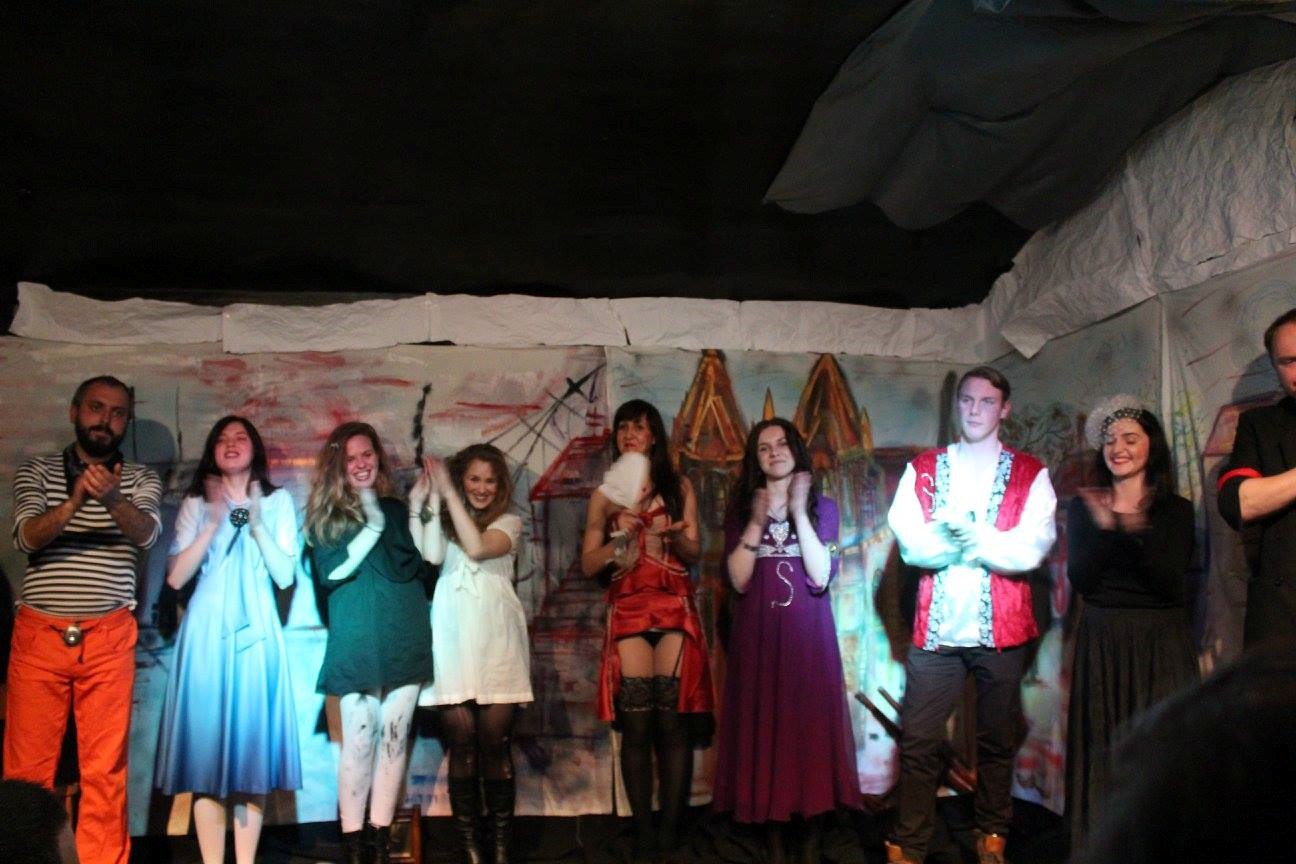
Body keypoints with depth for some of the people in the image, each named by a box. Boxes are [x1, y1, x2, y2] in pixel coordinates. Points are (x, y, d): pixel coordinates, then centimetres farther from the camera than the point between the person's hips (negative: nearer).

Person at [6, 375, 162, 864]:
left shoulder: (140, 480, 7)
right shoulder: (37, 473, 7)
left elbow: (147, 534, -14)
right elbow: (26, 538, -10)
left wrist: (113, 499, -35)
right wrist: (74, 501, -29)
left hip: (109, 638, 0)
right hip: (39, 635, 0)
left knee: (105, 770, 2)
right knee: (27, 767, 2)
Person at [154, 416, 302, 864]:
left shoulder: (278, 501, 11)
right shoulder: (196, 503, 11)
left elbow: (285, 576, 3)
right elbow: (175, 578, 1)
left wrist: (256, 523, -7)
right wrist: (214, 523, -6)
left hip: (256, 632, 0)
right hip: (206, 632, 0)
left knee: (252, 747, 0)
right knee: (206, 747, -3)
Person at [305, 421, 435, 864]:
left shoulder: (397, 509, 9)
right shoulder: (325, 514, 4)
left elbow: (432, 556, -3)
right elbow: (333, 570, -11)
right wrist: (373, 524, -13)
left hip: (404, 639, 2)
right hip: (356, 643, -2)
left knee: (394, 737, 5)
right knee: (359, 740, -2)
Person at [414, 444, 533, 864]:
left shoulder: (509, 521, 8)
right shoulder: (444, 520, 14)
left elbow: (477, 548, -11)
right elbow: (432, 556, -5)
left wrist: (448, 493, -8)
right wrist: (426, 502, -3)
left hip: (495, 639, -1)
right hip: (452, 639, 1)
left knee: (495, 744, -1)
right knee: (462, 745, 2)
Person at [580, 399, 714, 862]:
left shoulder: (678, 487, 11)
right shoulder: (605, 495, 12)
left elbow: (695, 553, 7)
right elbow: (588, 564, 8)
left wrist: (675, 535, -14)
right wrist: (619, 538, -9)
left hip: (674, 607, 0)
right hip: (628, 610, 1)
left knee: (671, 721, -5)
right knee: (636, 725, -3)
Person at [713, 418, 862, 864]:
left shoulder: (822, 507, 5)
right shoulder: (740, 510, 7)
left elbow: (820, 577, -9)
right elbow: (738, 580, -5)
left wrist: (798, 513, -12)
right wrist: (757, 522, -13)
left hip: (807, 635, -1)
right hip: (758, 636, 1)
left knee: (810, 724, -1)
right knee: (763, 726, 1)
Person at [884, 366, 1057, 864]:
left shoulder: (1029, 475, 6)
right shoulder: (923, 469, 9)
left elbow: (1032, 548, -8)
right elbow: (909, 542, -6)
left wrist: (970, 536, -14)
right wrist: (994, 544, -14)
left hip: (1002, 630, 0)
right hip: (936, 629, 0)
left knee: (998, 740, 11)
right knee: (919, 740, 0)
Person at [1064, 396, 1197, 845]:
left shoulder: (1175, 511, 0)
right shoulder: (1083, 508, 4)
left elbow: (1170, 584, -12)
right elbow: (1079, 580, -7)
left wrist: (1134, 534, -26)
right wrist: (1105, 529, -20)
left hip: (1160, 644, -1)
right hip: (1102, 643, 1)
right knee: (1104, 751, 4)